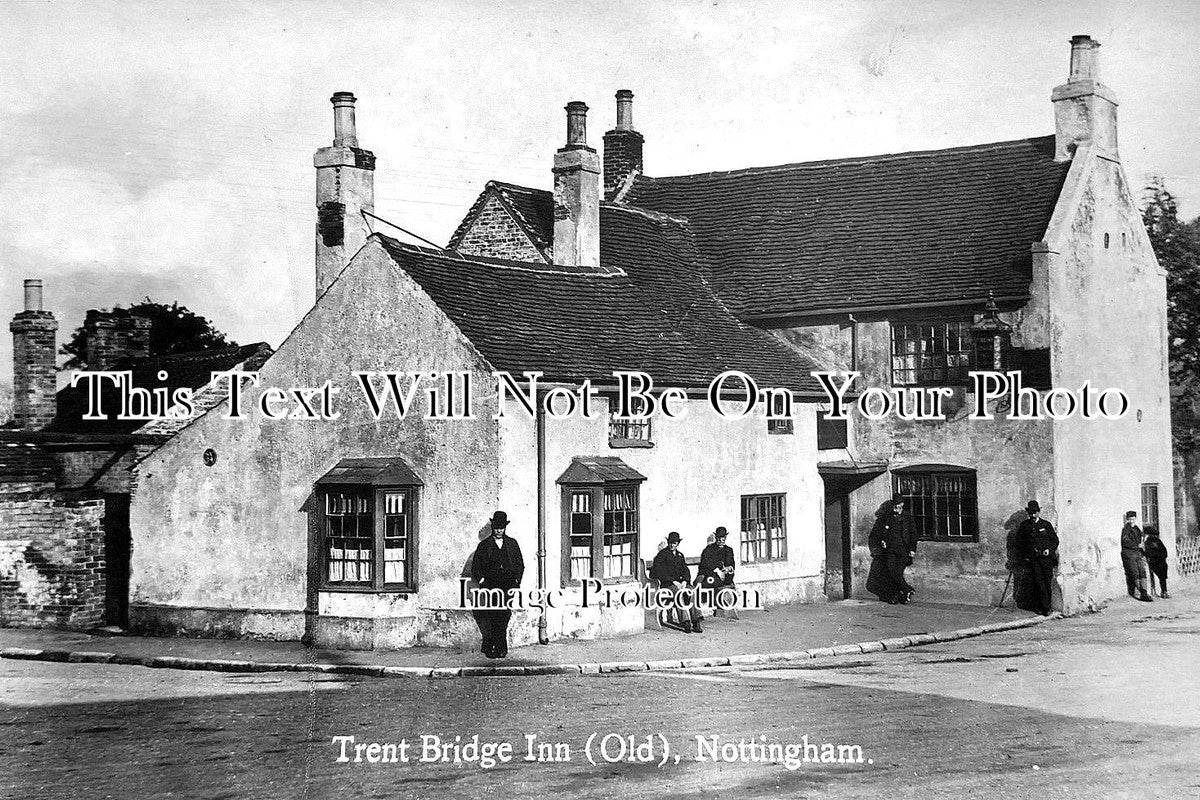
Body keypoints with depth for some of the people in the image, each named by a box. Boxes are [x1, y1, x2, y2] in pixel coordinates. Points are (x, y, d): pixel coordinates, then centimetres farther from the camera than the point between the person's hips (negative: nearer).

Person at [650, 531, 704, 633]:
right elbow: (660, 571, -9)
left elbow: (685, 570, 15)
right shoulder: (662, 554, 1)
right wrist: (674, 581, -17)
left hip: (679, 582, 5)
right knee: (679, 593, -35)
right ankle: (685, 621, -38)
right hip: (666, 583, -5)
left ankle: (695, 622, -28)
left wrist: (684, 581, -7)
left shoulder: (680, 555, 22)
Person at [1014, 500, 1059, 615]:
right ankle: (1045, 607, -11)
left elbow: (1055, 540, 12)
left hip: (1046, 557, 0)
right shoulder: (1024, 526, 11)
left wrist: (1049, 549, -5)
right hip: (1032, 557, 0)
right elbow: (1019, 543, 17)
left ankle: (1043, 606, 4)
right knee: (1039, 581, -11)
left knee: (1047, 581, -4)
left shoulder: (1046, 524, 9)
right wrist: (1025, 556, 8)